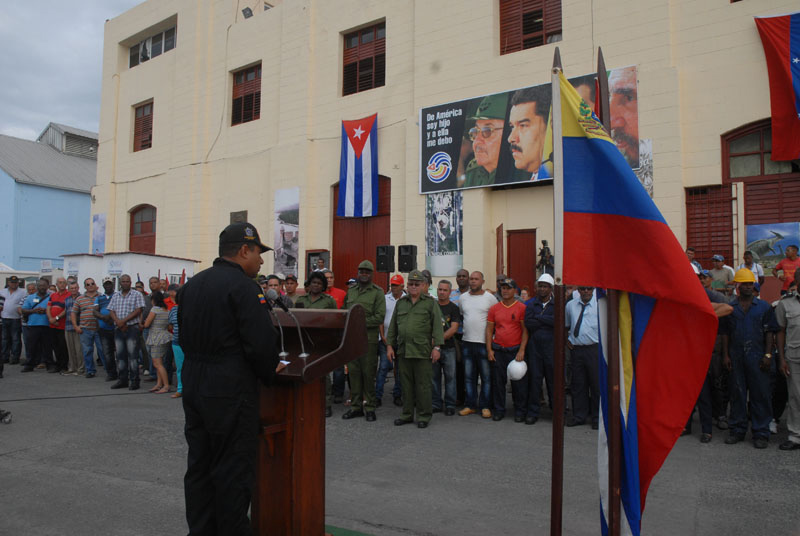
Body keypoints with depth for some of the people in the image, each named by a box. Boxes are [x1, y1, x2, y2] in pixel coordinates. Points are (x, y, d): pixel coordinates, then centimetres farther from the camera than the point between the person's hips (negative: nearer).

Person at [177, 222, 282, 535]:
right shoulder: (244, 286, -16)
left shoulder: (192, 285, 11)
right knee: (233, 470, 2)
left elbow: (184, 336, 15)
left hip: (192, 384, 8)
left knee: (199, 465, 16)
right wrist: (268, 374, -4)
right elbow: (261, 342, -21)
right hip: (230, 391, -8)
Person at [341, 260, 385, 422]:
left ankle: (369, 407, 10)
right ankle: (355, 406, 17)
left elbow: (379, 317, -9)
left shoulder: (377, 292, -1)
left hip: (369, 337, -5)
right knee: (353, 372, 7)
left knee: (368, 372, 0)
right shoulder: (351, 291, 16)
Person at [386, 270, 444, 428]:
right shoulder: (400, 302, 15)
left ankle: (424, 415, 12)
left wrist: (437, 347, -11)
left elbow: (437, 326, -3)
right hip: (403, 350, 4)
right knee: (406, 384, 11)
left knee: (423, 385, 0)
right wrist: (389, 345, 10)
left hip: (422, 351, -4)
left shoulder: (431, 303, 3)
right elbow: (393, 326, 17)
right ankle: (407, 414, 22)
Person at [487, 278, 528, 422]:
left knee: (518, 382, 4)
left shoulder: (522, 308, -2)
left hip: (516, 350, -2)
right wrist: (489, 349, 1)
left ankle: (519, 411, 17)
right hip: (498, 351, 3)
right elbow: (489, 330, 8)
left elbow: (525, 330, -4)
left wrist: (521, 350, -10)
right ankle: (499, 410, 20)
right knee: (498, 381, 8)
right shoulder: (494, 308, 6)